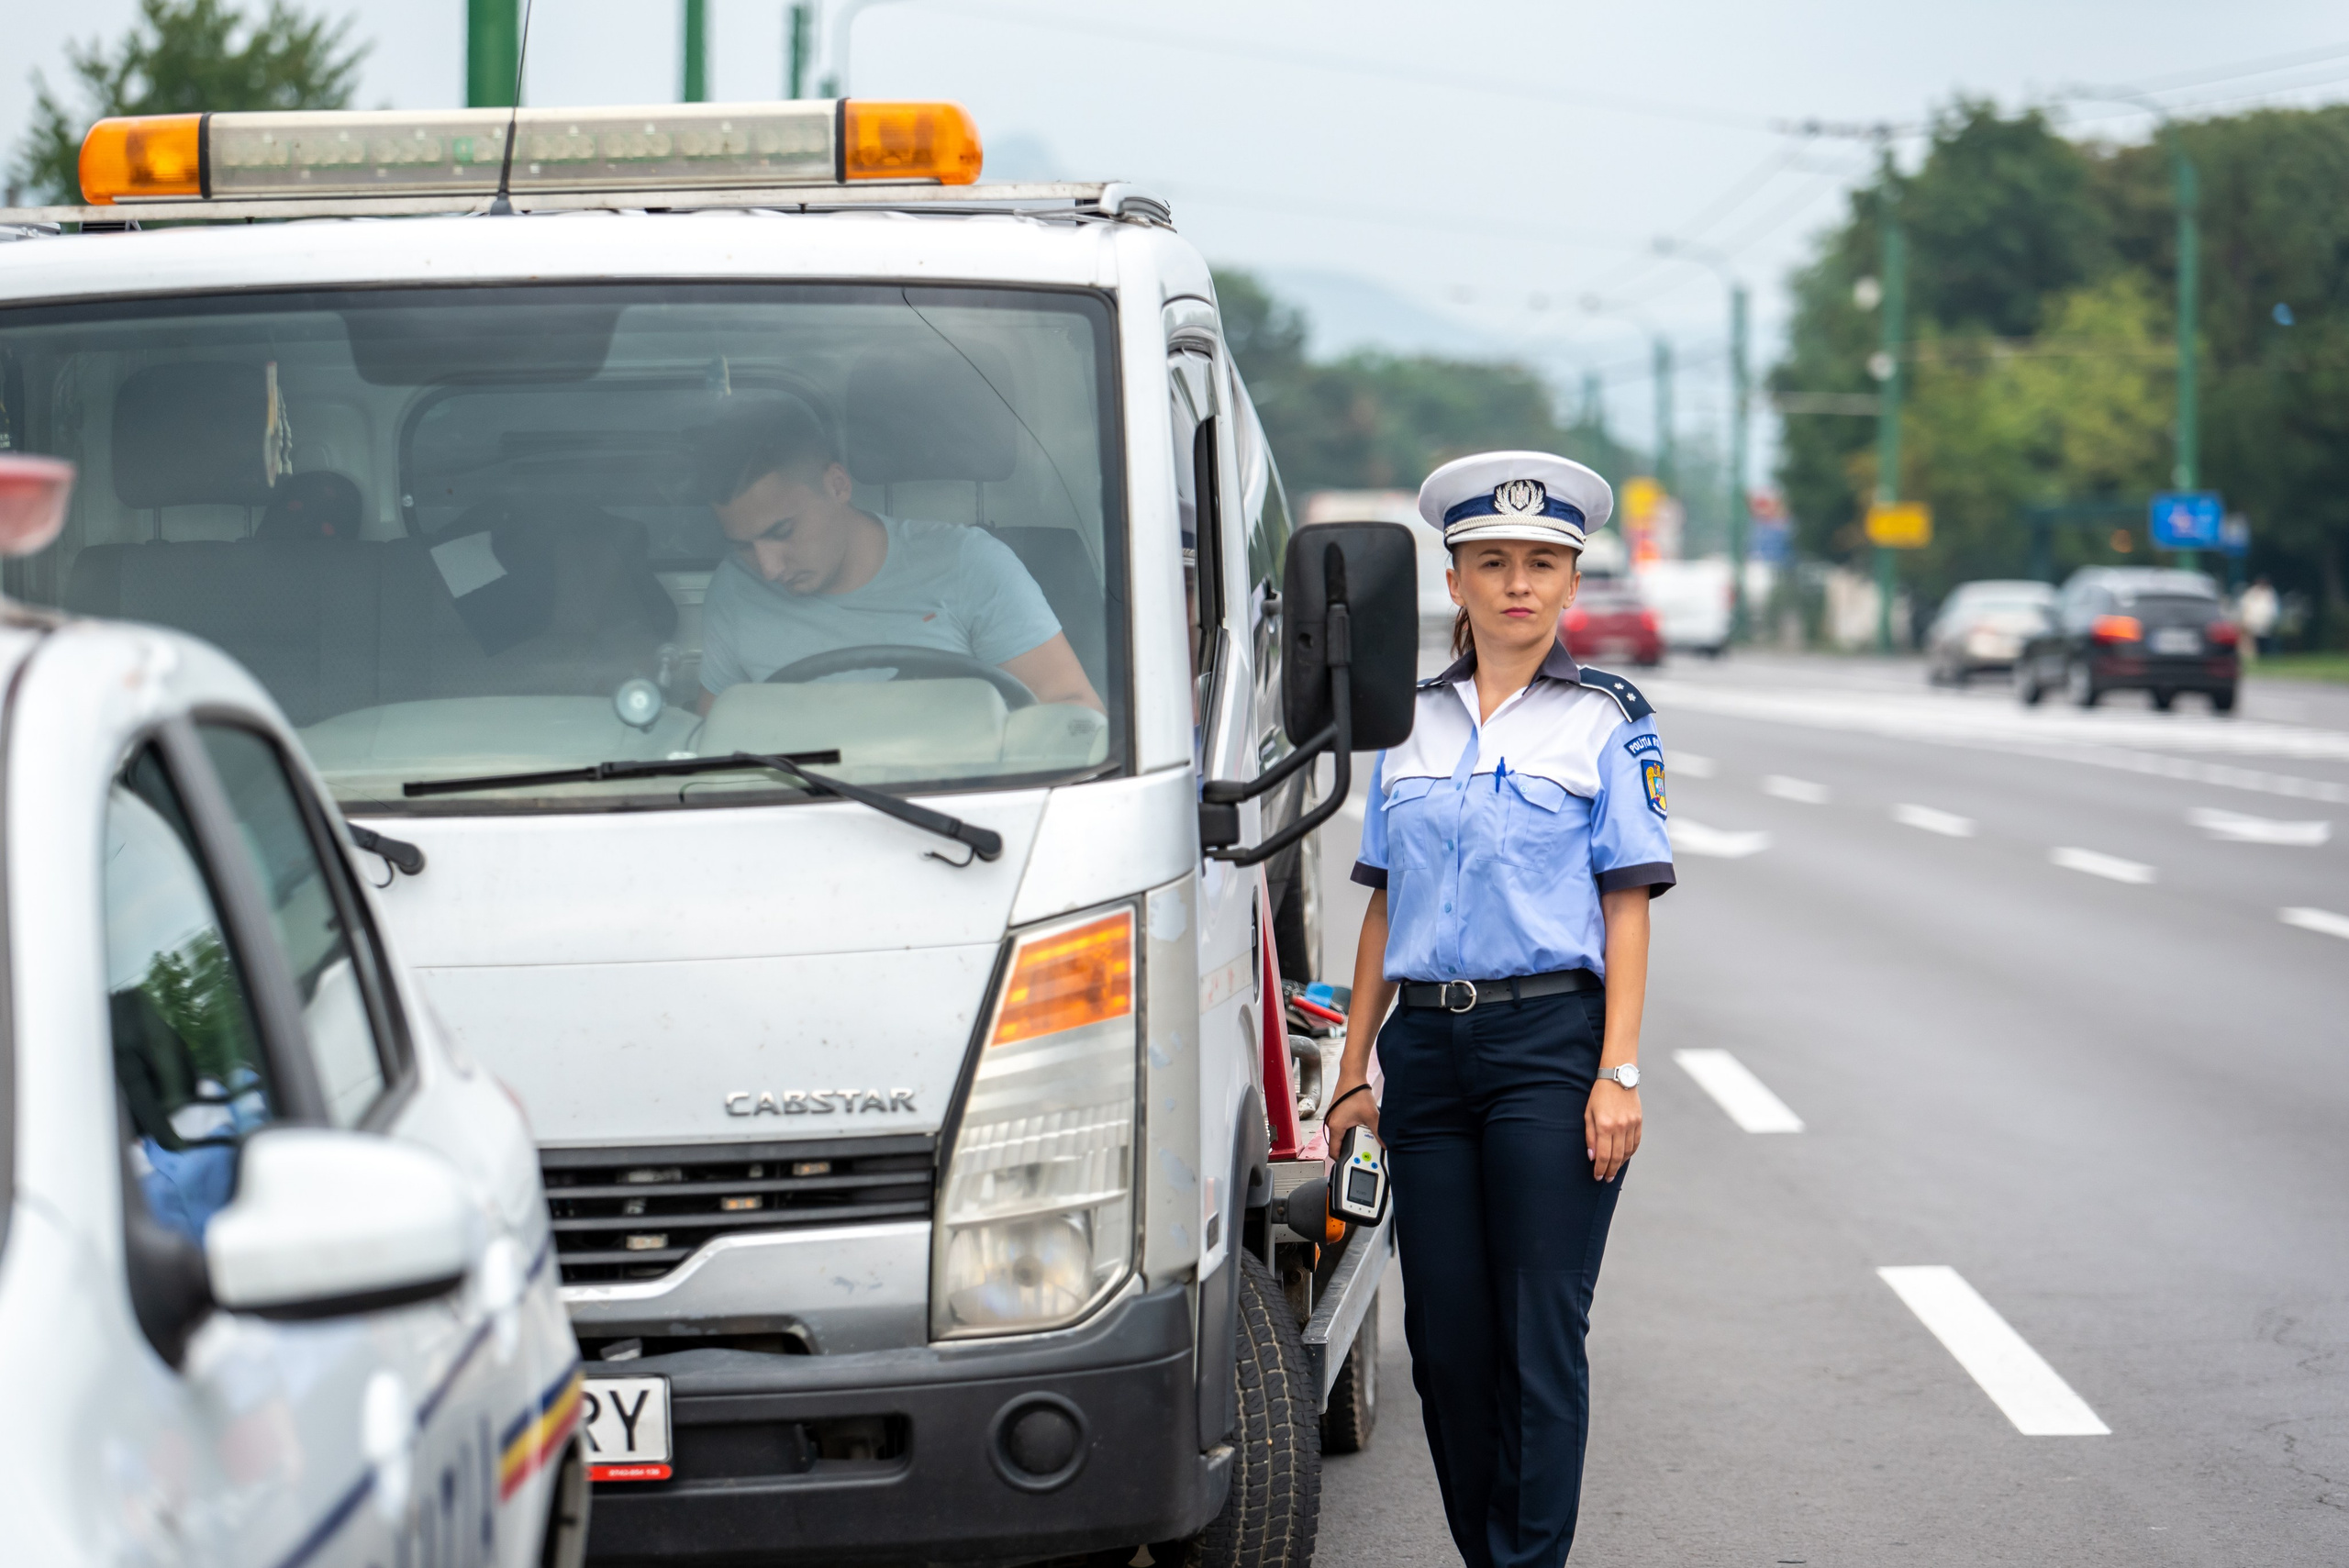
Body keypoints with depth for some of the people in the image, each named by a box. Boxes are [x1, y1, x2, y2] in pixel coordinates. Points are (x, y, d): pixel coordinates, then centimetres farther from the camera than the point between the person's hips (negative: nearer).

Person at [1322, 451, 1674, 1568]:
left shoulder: (1606, 723, 3)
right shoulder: (1410, 724, 12)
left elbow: (1627, 906, -1)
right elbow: (1384, 908, 15)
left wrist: (1619, 1073, -9)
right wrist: (1355, 1069, 11)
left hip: (1549, 1041, -4)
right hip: (1426, 1045, 4)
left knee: (1540, 1336, -6)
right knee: (1445, 1338, 5)